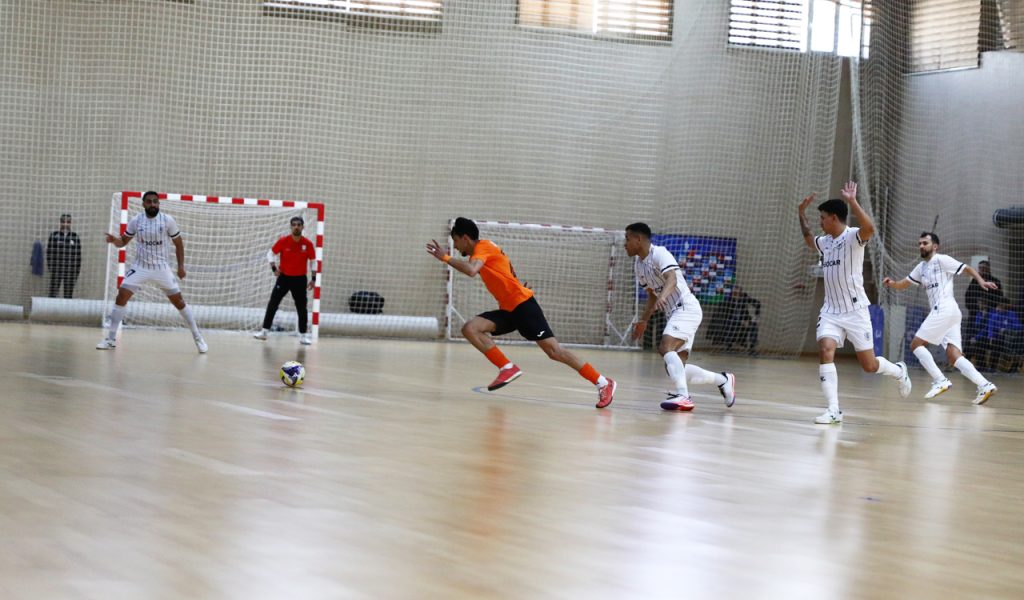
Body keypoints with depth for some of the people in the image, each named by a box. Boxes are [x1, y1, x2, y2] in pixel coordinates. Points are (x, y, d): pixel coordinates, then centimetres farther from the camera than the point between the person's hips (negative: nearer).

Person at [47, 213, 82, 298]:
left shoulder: (75, 237, 4)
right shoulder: (54, 235, 2)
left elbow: (78, 254, 5)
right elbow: (49, 252, 2)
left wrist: (77, 271, 1)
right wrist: (49, 267, -4)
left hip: (70, 271, 1)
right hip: (56, 270, -1)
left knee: (68, 296, 3)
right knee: (53, 294, -3)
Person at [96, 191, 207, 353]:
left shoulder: (168, 220, -9)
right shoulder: (136, 221, -6)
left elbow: (178, 243, 3)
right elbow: (123, 242, 4)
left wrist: (181, 266, -2)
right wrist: (114, 240, -18)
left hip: (161, 268, -1)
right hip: (140, 267, 1)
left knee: (178, 301, -1)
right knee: (121, 297, -12)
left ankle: (197, 337, 12)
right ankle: (111, 338, -2)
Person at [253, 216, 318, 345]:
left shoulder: (308, 244, -8)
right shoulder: (283, 241, -9)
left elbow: (313, 261, 3)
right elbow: (271, 254, 3)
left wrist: (313, 278, -1)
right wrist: (274, 268, -10)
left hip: (300, 279, 0)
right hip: (284, 277, 0)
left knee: (302, 308, 2)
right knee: (272, 304, -3)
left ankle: (303, 335, 12)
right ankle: (264, 331, 4)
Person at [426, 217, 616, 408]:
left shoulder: (482, 247, -10)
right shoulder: (482, 251, 18)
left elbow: (471, 270, -31)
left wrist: (445, 258, -22)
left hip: (522, 304, -9)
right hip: (508, 309, 9)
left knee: (554, 351, -12)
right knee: (470, 329, -9)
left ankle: (603, 382, -6)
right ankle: (508, 368, -9)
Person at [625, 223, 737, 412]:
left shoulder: (659, 253, -14)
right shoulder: (638, 264, 13)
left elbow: (671, 278, -33)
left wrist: (663, 296, -51)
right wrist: (643, 321, 21)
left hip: (686, 309, -9)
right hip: (673, 313, 9)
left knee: (665, 347, -29)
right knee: (676, 369, 3)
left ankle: (683, 396, -35)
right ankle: (723, 380, 19)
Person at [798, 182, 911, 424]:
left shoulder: (853, 237, -11)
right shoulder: (826, 242, 12)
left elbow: (869, 228, -36)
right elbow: (808, 239, 36)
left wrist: (852, 201, -36)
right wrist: (801, 214, 28)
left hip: (855, 311, -6)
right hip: (830, 311, 6)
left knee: (868, 365, 0)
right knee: (825, 351, -19)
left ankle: (899, 371, 34)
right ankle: (833, 410, -21)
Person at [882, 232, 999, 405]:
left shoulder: (942, 260, 0)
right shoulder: (921, 267, 25)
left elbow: (967, 269, -3)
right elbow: (904, 283, 28)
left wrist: (981, 281, -20)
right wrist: (892, 283, 6)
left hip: (945, 308, -8)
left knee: (916, 344, -7)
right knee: (954, 356, -3)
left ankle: (940, 381, -12)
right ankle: (984, 385, -14)